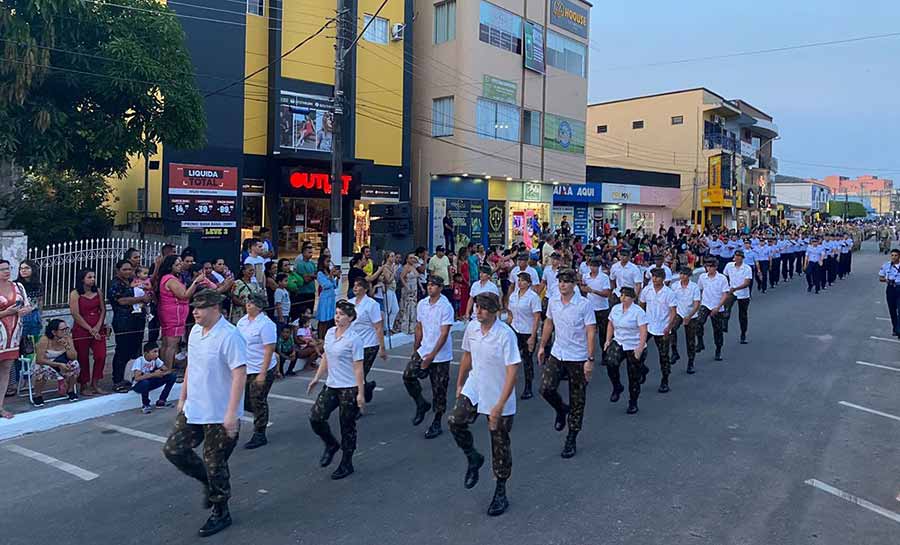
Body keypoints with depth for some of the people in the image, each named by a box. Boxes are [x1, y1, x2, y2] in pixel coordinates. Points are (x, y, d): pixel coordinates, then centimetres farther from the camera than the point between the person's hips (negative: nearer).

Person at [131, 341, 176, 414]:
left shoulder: (155, 359, -7)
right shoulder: (139, 361, -24)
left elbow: (167, 370, -8)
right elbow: (137, 378, -36)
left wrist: (161, 373, -30)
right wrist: (153, 374, -38)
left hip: (151, 382, 5)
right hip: (139, 385, -5)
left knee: (172, 376, -11)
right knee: (145, 382, -41)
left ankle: (161, 401, -1)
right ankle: (145, 405, -13)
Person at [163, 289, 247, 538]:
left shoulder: (229, 336, -22)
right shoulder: (195, 331, 6)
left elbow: (240, 374, -26)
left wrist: (231, 413, -30)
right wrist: (183, 397, 19)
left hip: (219, 415, -8)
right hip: (193, 409, 8)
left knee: (215, 464, 3)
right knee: (173, 450, 8)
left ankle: (220, 513, 24)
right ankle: (208, 483, 30)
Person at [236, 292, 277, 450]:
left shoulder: (265, 324, -18)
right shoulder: (242, 321, 6)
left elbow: (269, 350, -19)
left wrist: (262, 374, -21)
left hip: (261, 371, -8)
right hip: (245, 369, 8)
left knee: (258, 402, 1)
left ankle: (259, 435, 15)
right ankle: (261, 416, 38)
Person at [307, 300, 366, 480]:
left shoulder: (354, 339, -15)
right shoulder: (329, 333, 5)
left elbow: (358, 368, -15)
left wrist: (361, 393, -16)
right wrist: (316, 378, 16)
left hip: (349, 388, -6)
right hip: (331, 385, 7)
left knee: (347, 426, 4)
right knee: (315, 417, -2)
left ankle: (346, 464, 21)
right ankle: (331, 445, 25)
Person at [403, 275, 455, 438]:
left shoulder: (446, 307, -15)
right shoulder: (422, 304, 4)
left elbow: (444, 334, -18)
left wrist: (431, 355, -21)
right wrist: (415, 349, 14)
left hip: (441, 356, -5)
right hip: (423, 351, 6)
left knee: (439, 390, 2)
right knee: (408, 375, -10)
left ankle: (436, 424, 18)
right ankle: (422, 405, 14)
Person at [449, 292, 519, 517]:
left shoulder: (506, 334, -22)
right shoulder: (472, 327, -4)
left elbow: (512, 372, -23)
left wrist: (499, 406, -26)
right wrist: (460, 384, 17)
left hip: (499, 398, -5)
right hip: (474, 389, 5)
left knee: (500, 445, 7)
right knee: (455, 421, -18)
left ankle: (501, 493, 25)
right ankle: (473, 459, 11)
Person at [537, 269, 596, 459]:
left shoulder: (584, 304, -13)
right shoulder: (553, 302, 2)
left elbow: (591, 333, -14)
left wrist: (590, 360, -18)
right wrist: (542, 346, 18)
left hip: (578, 358, -4)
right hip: (557, 354, 4)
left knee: (577, 400, 5)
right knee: (546, 388, -14)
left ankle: (571, 440, 19)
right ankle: (561, 410, 20)